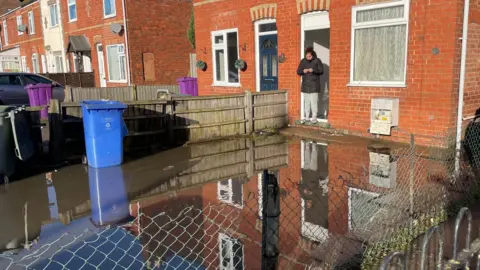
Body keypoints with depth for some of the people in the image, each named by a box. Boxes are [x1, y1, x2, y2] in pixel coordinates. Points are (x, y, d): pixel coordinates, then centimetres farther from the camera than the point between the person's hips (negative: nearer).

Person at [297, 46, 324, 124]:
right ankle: (307, 117, 15)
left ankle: (314, 117, 2)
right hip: (305, 85, 4)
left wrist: (313, 70, -21)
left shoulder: (317, 61, -1)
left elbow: (321, 71, -5)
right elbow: (298, 71, 9)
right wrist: (303, 71, -12)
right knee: (306, 101, 7)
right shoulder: (303, 61, 9)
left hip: (314, 85, -3)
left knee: (314, 101, -5)